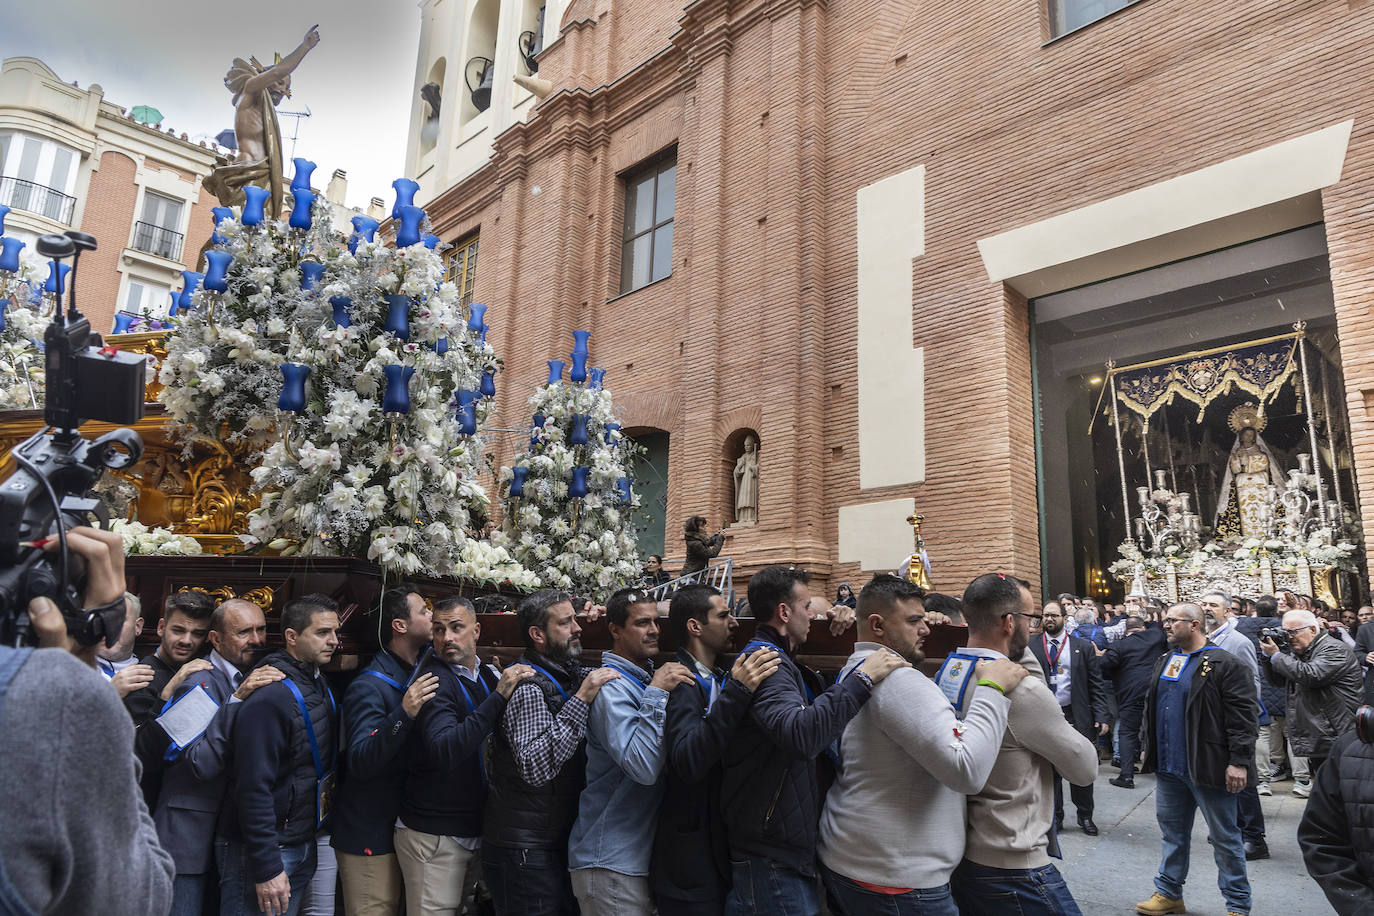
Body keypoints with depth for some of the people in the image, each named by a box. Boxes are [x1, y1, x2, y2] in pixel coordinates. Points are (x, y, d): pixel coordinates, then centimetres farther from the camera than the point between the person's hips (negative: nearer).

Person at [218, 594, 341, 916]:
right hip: (263, 852, -8)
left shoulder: (320, 687, 7)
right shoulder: (270, 697, -21)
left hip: (304, 845, 8)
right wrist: (267, 868, -22)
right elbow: (253, 787, -23)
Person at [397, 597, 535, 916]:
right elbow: (444, 752, -30)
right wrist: (498, 696, -32)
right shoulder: (435, 681, -15)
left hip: (475, 829, 7)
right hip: (434, 837, -7)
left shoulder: (487, 675, 7)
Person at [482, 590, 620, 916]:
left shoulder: (572, 676, 8)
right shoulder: (528, 688, -18)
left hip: (560, 839, 8)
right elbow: (534, 767, -28)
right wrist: (580, 700, -30)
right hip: (525, 848, -8)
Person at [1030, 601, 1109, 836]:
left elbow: (1096, 685, 2)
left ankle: (1085, 816, 28)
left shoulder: (1083, 647, 3)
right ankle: (1055, 817, 24)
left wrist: (1101, 716, -6)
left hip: (1076, 716, 0)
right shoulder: (1031, 647, 0)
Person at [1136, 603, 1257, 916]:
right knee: (1172, 831, 16)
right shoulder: (1165, 662, 11)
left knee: (1225, 836, 7)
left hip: (1207, 768, -7)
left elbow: (1244, 714, -15)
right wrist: (1146, 746, 17)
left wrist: (1239, 761, -18)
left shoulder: (1224, 664, -12)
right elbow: (1151, 707, 18)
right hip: (1168, 767, 7)